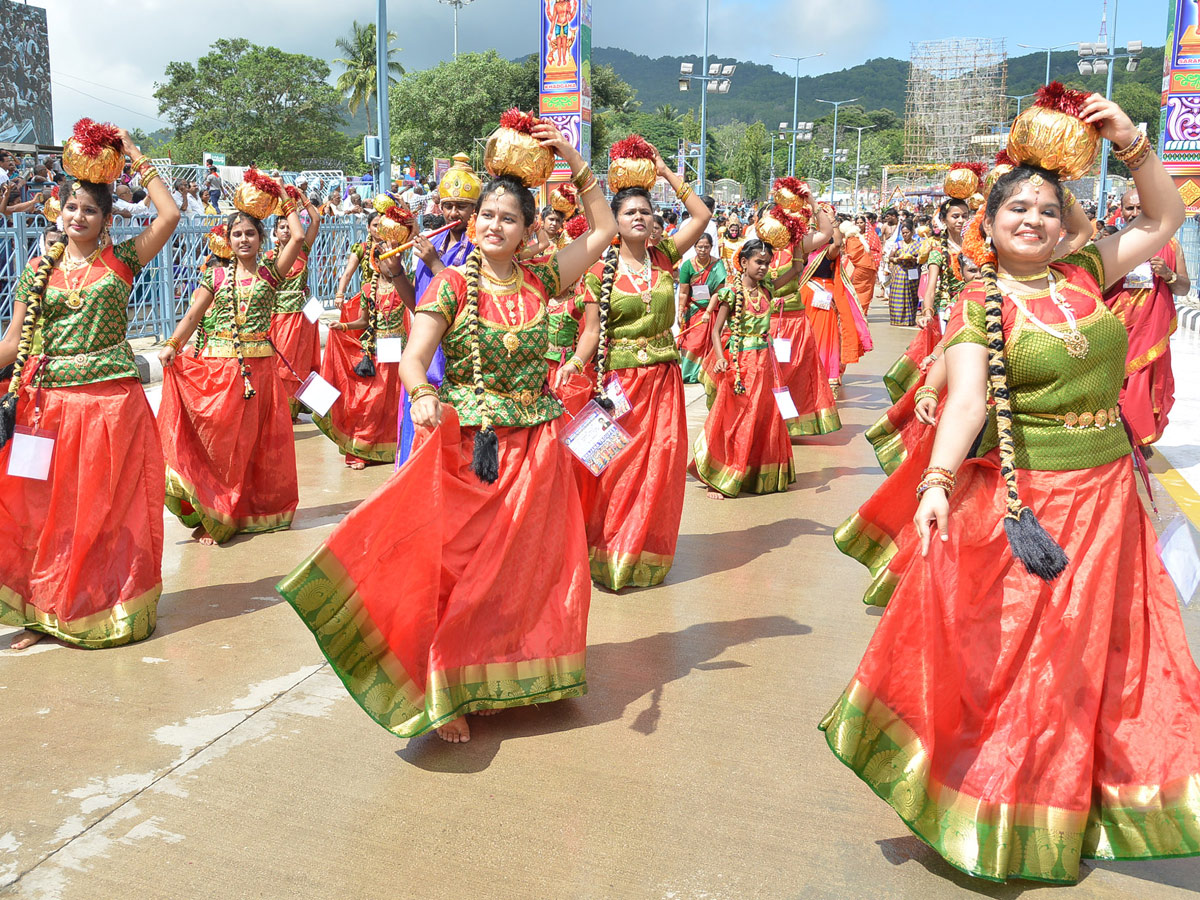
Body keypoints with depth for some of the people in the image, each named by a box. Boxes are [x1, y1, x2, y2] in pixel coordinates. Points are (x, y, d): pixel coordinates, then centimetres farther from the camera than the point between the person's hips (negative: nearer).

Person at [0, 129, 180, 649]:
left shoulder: (121, 261, 4)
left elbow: (170, 216, -7)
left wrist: (138, 161, 0)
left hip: (113, 401, -2)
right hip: (49, 402, 2)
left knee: (107, 509, 5)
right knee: (45, 509, 5)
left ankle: (106, 606, 18)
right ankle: (46, 613, 16)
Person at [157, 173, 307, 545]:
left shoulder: (271, 272, 5)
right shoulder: (216, 276, 7)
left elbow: (298, 237, -6)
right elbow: (193, 315, 1)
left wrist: (284, 197, 5)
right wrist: (172, 346, -13)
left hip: (259, 367, 0)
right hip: (219, 366, 0)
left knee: (257, 441, 7)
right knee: (218, 441, 1)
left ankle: (252, 511, 20)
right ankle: (215, 517, 9)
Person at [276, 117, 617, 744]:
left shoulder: (539, 281, 5)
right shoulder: (452, 285, -6)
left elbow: (603, 229, 12)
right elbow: (413, 356, -15)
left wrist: (574, 163, 5)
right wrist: (423, 397, -37)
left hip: (535, 450, 4)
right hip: (467, 447, -4)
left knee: (530, 568, 11)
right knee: (459, 568, -1)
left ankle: (523, 677, 30)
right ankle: (448, 692, 12)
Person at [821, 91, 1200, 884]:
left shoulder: (1083, 274, 6)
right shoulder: (979, 305, -8)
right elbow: (966, 398, -20)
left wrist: (1131, 143, 4)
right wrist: (938, 480, -34)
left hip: (1105, 495, 5)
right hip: (1021, 502, -5)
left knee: (1098, 652, 15)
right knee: (1008, 652, 5)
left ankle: (1073, 803, 35)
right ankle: (1002, 818, 25)